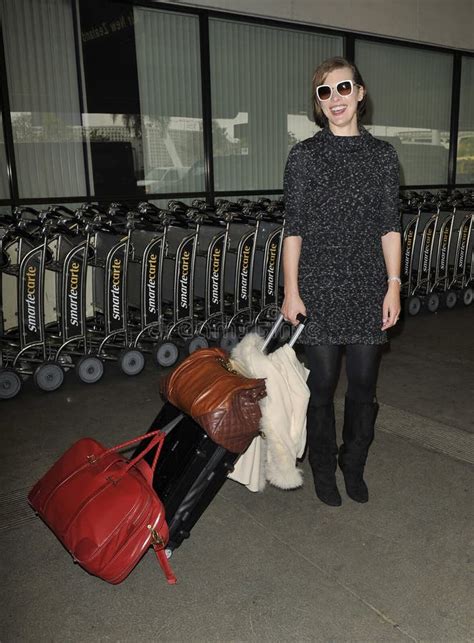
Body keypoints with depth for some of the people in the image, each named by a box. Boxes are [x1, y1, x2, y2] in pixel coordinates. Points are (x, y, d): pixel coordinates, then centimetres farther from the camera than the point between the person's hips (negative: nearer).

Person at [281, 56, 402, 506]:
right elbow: (294, 228, -2)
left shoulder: (382, 155, 5)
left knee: (363, 385, 10)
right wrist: (291, 291, -6)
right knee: (322, 385, 8)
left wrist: (394, 286, -1)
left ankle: (354, 466, 33)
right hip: (320, 288, -2)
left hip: (369, 288, 2)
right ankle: (324, 470, 29)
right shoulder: (304, 155, -1)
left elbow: (390, 226, 5)